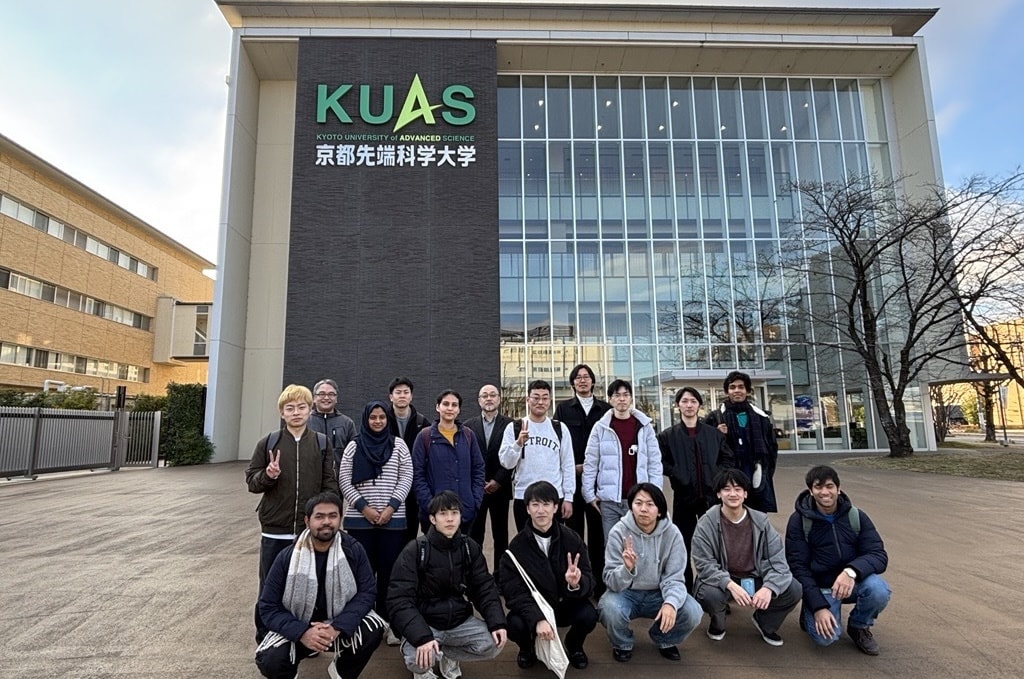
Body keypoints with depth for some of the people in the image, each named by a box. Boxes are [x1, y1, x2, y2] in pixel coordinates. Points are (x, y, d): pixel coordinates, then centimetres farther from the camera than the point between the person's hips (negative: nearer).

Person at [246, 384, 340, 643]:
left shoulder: (322, 444, 1)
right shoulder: (268, 443, 0)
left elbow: (330, 484, 2)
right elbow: (251, 480, 3)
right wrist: (268, 475, -17)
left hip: (311, 530, 0)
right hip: (275, 530, 0)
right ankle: (265, 638, 30)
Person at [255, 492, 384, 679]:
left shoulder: (353, 550, -12)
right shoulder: (287, 557, -13)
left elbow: (367, 593, -13)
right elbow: (269, 607, -11)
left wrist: (337, 627, -29)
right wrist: (302, 633, -27)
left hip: (341, 624, 0)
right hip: (297, 628, 0)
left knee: (373, 630, -28)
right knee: (270, 661, -28)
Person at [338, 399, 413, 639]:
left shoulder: (398, 444, 4)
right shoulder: (354, 446, 5)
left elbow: (406, 478, 1)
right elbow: (344, 480, 1)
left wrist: (391, 507, -10)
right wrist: (363, 507, -9)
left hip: (393, 518, 0)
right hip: (359, 519, 0)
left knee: (389, 570, 4)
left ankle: (389, 622, 15)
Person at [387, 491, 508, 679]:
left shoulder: (470, 547, -2)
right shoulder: (415, 550, -16)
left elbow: (484, 587, -1)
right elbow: (400, 600, -21)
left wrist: (497, 623, -18)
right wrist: (422, 637, -35)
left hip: (459, 620, 4)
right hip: (423, 622, -4)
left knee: (493, 644, -17)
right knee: (419, 659, -32)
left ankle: (447, 654, 12)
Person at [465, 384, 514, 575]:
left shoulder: (509, 425, 0)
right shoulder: (469, 426, 5)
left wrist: (498, 481, -10)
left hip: (500, 488, -1)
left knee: (500, 535, 8)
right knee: (474, 534, 5)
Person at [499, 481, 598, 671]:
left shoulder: (572, 539, -12)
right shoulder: (516, 547, -14)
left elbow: (589, 583, -13)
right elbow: (514, 591, -18)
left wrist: (577, 584, -37)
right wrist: (537, 618, -34)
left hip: (566, 604, 1)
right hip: (531, 607, -1)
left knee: (589, 616, -27)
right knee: (515, 625, -30)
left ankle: (574, 645, 11)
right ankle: (527, 648, 11)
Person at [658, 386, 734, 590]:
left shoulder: (714, 433, 8)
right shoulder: (667, 436, 1)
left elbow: (728, 460, 10)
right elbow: (662, 463, -3)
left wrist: (715, 477, -4)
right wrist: (680, 477, -12)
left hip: (711, 495, 1)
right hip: (683, 496, -1)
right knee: (683, 546, 6)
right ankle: (685, 591, 18)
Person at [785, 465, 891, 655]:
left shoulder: (856, 516, -3)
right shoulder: (799, 521, -10)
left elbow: (879, 556, -12)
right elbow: (798, 567, -10)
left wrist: (852, 571, -32)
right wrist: (818, 607, -20)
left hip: (852, 582, 3)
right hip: (819, 587, -3)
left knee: (879, 590, -30)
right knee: (825, 637, -26)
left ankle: (859, 626, 3)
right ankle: (810, 614, 11)